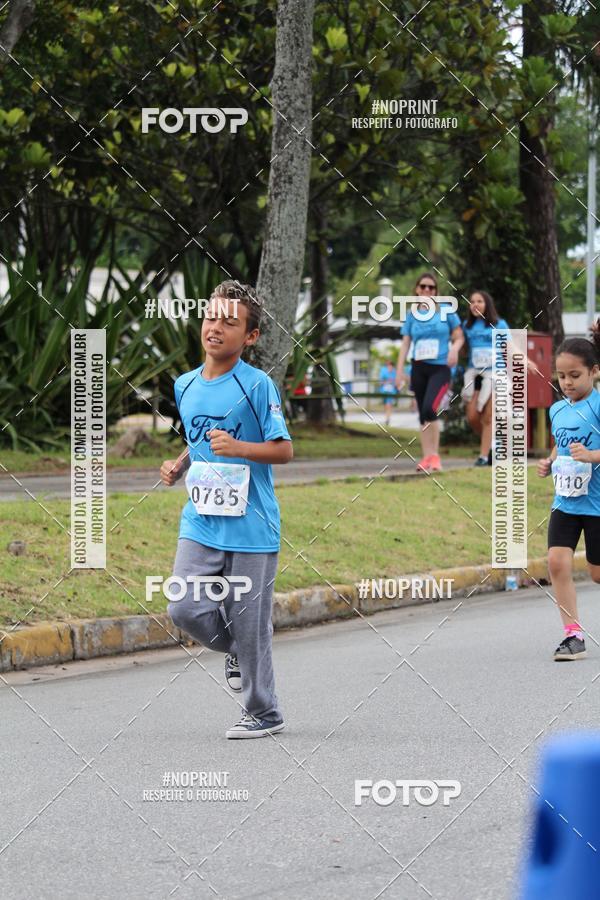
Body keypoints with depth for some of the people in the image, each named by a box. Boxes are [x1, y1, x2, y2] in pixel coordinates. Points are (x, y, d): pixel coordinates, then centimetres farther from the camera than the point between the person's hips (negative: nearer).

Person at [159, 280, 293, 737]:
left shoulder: (258, 385, -10)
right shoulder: (186, 385, 9)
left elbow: (284, 449, -10)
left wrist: (237, 447, -25)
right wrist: (179, 465, 6)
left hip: (251, 525, -5)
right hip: (201, 523, 5)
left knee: (248, 624, 1)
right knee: (185, 609, -8)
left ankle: (264, 712, 18)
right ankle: (235, 650, 23)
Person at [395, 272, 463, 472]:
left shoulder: (446, 311, 3)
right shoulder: (412, 315, 10)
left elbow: (459, 337, 7)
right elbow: (405, 343, 10)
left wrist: (454, 349, -14)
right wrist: (400, 369, 3)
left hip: (440, 368, -4)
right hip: (419, 368, 4)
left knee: (429, 409, -22)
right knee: (423, 416, 5)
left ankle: (435, 455, -13)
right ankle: (427, 457, 9)